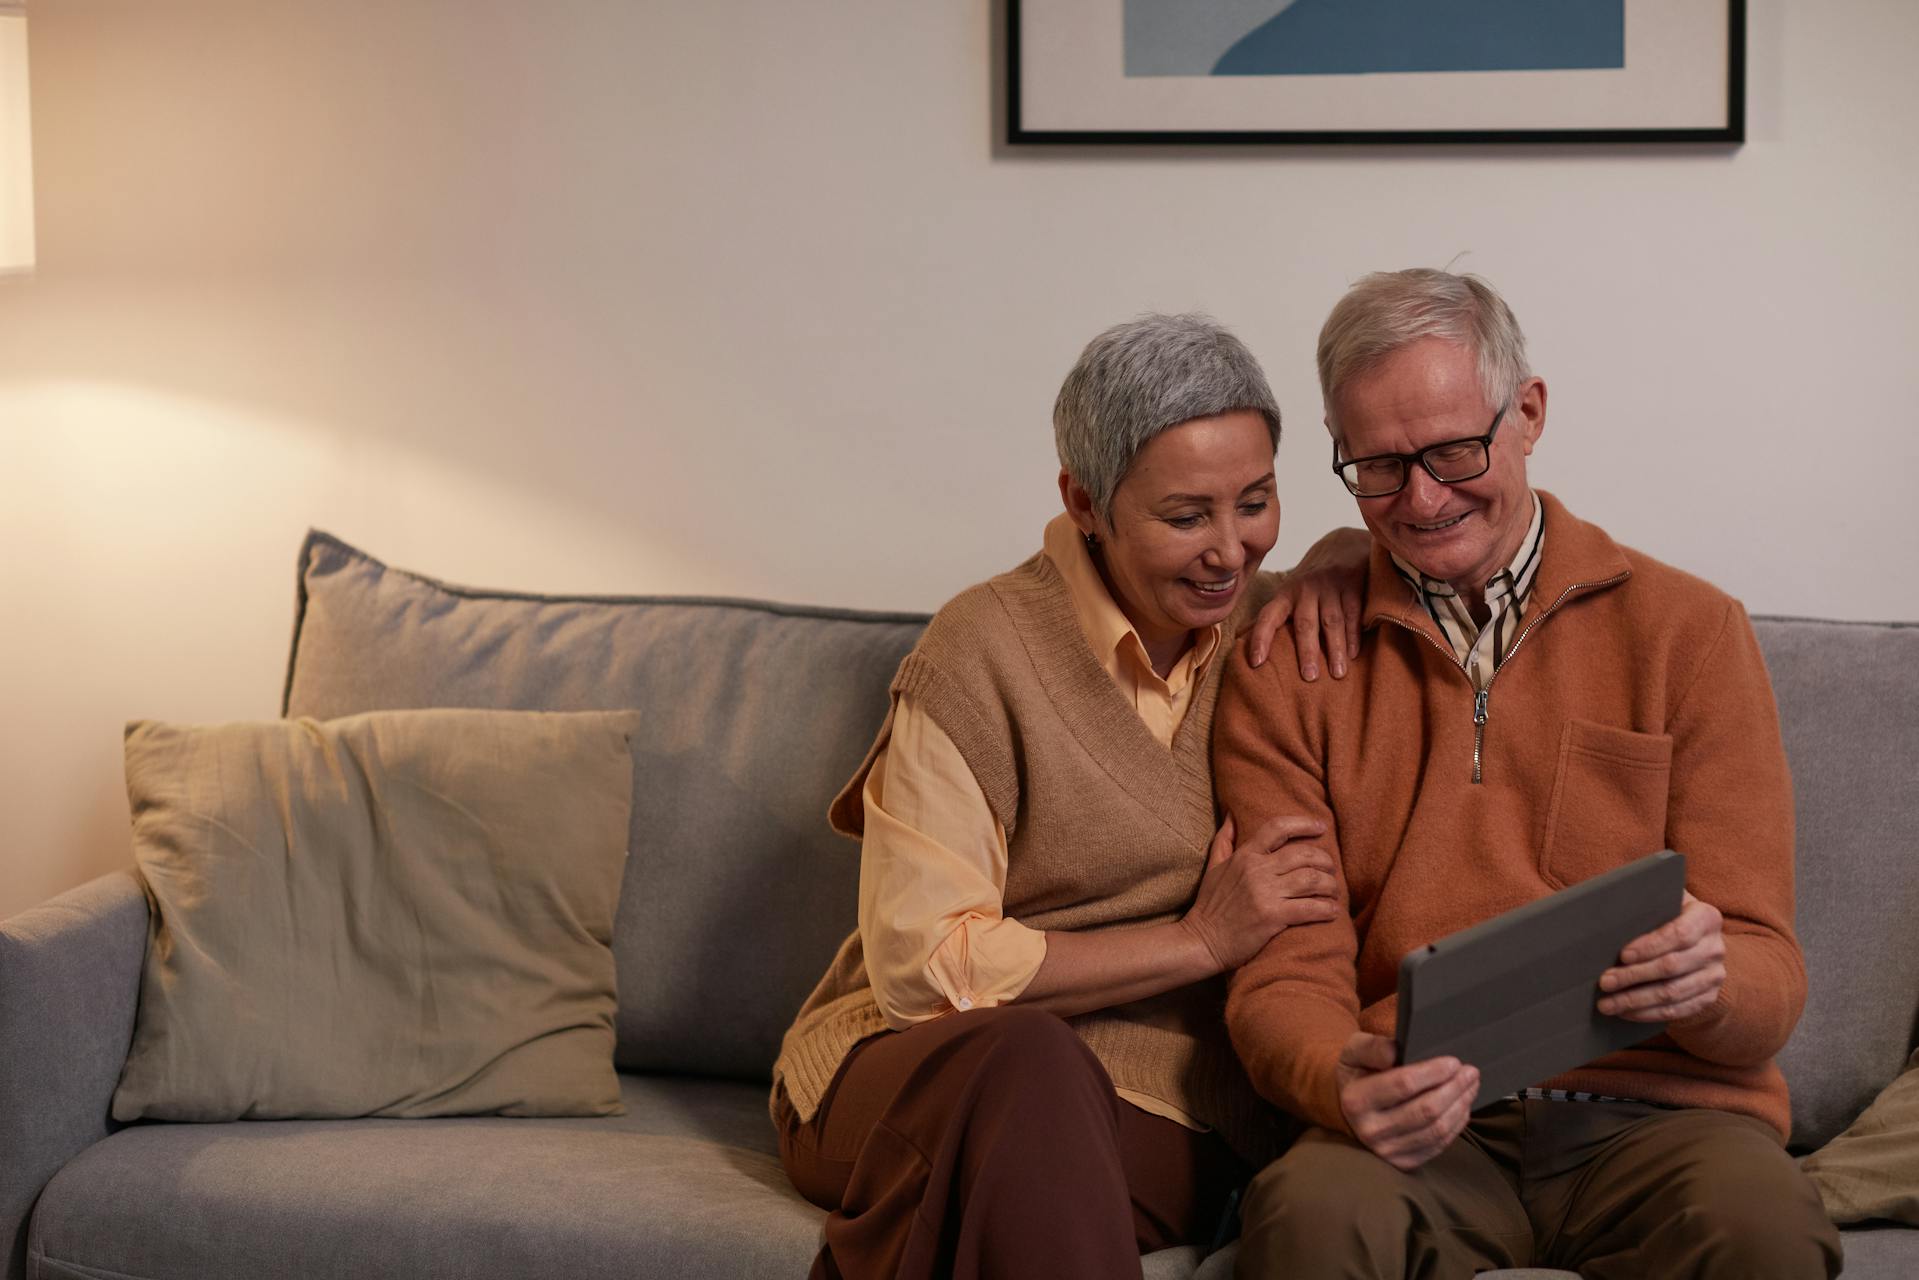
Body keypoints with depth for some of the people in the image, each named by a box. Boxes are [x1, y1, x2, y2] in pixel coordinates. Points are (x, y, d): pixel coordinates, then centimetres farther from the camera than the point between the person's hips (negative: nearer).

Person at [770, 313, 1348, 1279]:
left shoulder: (1257, 631, 10)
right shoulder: (985, 651, -8)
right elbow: (921, 964, -13)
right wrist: (1199, 940, -13)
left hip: (1148, 1119, 3)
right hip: (917, 1068, -3)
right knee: (1024, 1057, -40)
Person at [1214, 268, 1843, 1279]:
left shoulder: (1688, 631, 9)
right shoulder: (1286, 666, 11)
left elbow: (1768, 976, 4)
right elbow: (1286, 976, 4)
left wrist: (1707, 981, -22)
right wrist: (1343, 1082, -21)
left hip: (1657, 1113, 1)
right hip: (1424, 1126, 0)